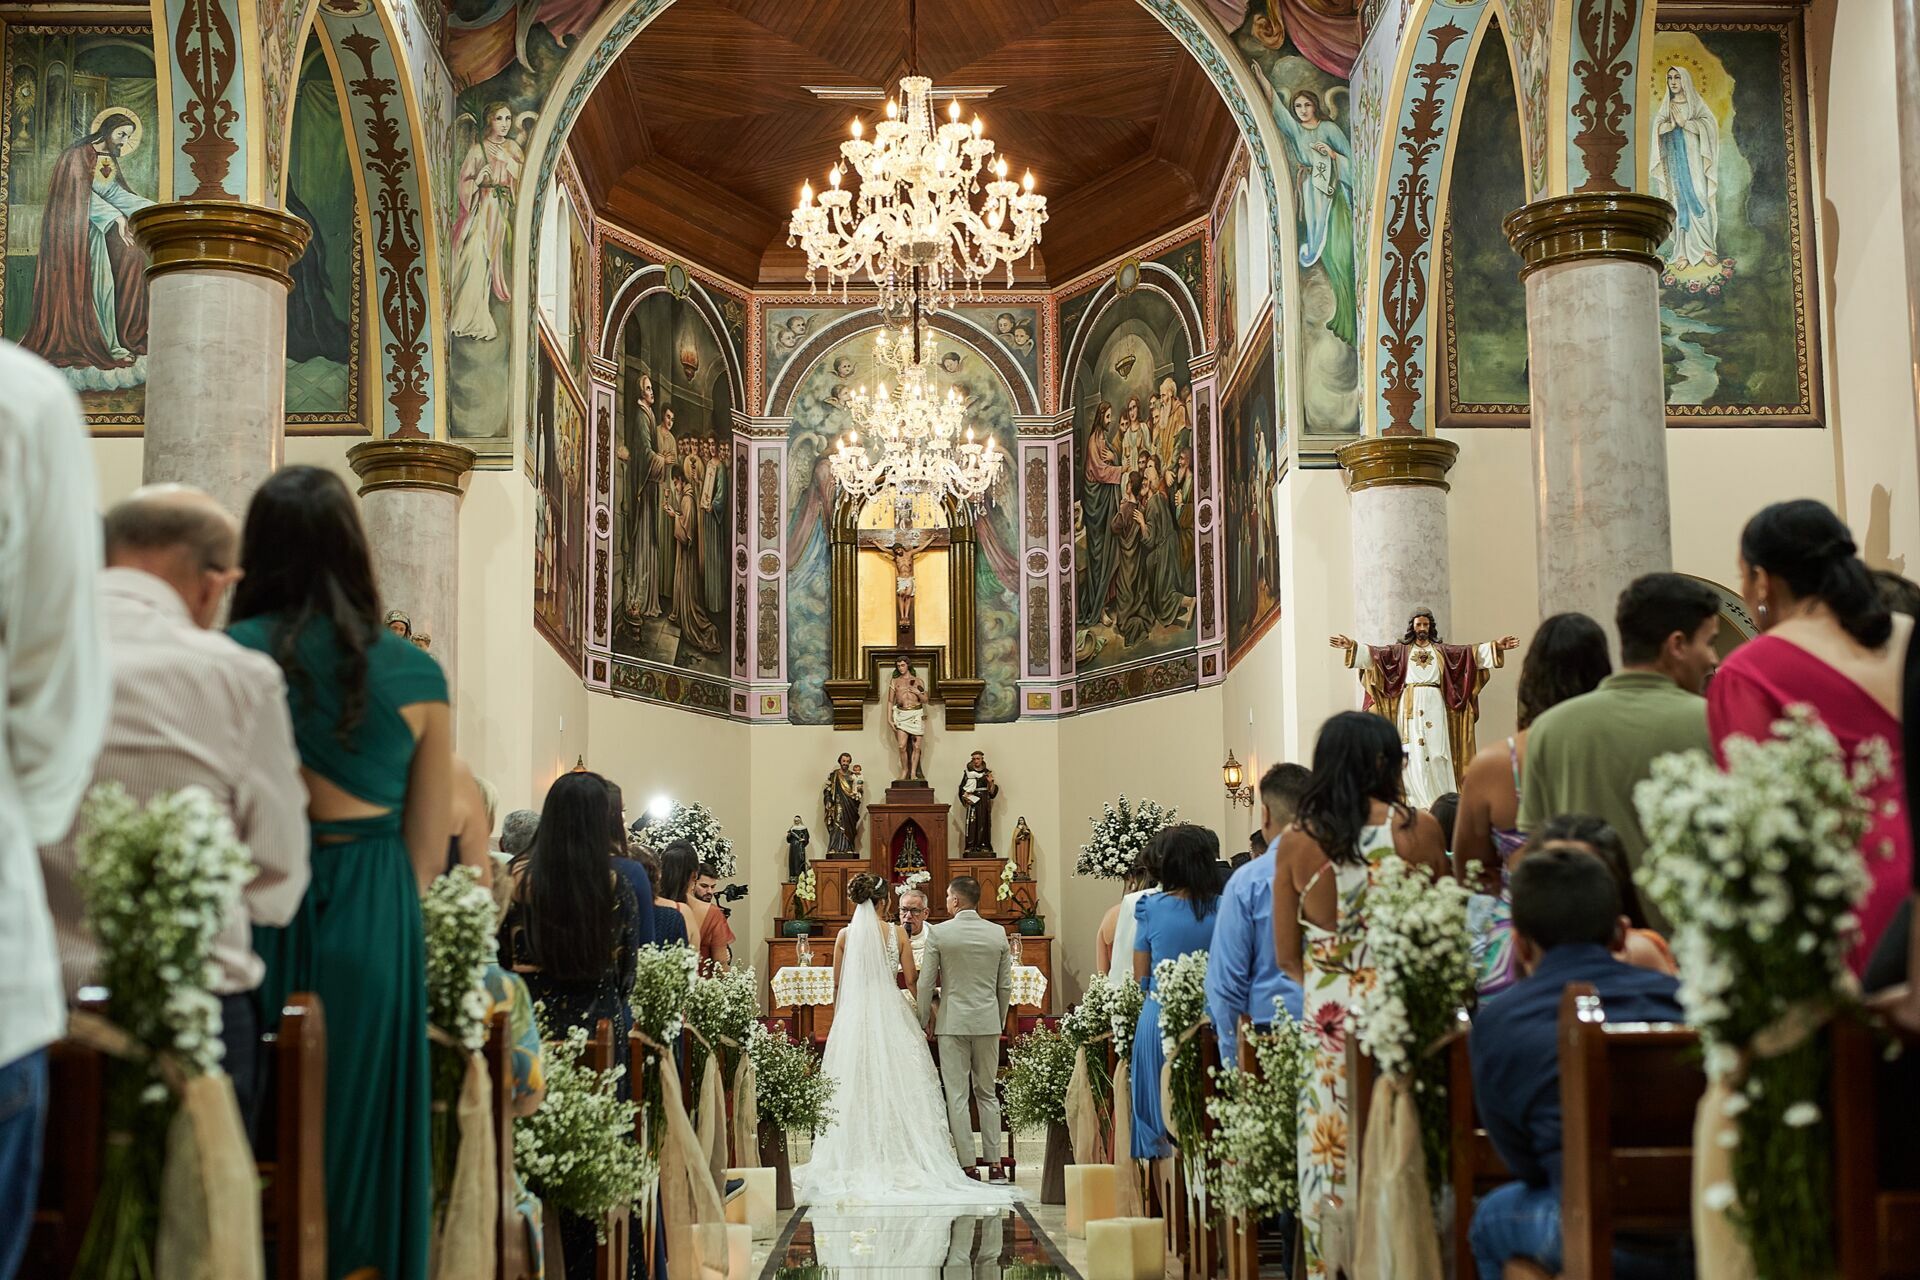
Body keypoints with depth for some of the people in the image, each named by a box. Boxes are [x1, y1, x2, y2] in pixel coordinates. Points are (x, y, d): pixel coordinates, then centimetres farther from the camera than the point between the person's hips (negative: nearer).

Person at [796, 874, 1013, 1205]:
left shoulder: (845, 935, 0)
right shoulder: (896, 933, -2)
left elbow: (837, 984, 5)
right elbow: (911, 978, -1)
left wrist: (838, 1017, 17)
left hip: (853, 1014, 1)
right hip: (891, 1013, -1)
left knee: (855, 1086, 3)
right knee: (895, 1084, 3)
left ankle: (857, 1158, 3)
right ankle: (897, 1158, 2)